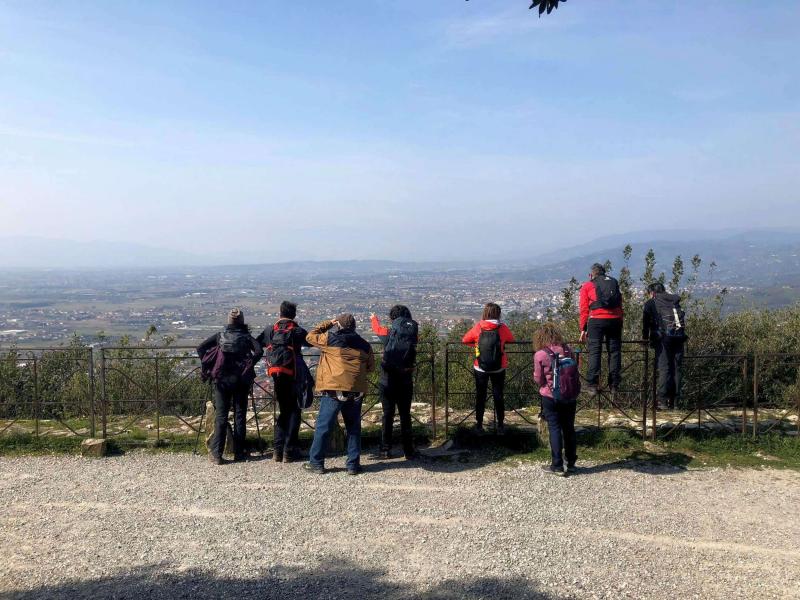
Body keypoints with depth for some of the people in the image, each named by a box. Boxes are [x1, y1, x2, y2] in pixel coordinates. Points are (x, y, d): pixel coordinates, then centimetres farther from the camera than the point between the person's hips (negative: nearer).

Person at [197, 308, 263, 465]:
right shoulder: (247, 337, 0)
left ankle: (216, 453, -2)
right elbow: (259, 351, -14)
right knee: (240, 415, 7)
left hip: (222, 379, 1)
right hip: (241, 380, -1)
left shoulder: (220, 336, 5)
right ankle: (239, 452, 10)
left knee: (221, 416, 3)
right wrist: (249, 364, -3)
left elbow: (200, 348, 2)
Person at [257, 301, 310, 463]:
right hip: (292, 375, -3)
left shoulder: (270, 330, 3)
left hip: (276, 374, 4)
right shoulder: (297, 331, -6)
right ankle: (289, 451, 1)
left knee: (283, 410, 15)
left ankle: (278, 450, 11)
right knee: (294, 410, 6)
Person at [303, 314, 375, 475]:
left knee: (323, 427, 7)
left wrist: (327, 324, 21)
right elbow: (371, 367, 16)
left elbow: (310, 336, 13)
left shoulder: (330, 338, -1)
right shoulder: (364, 344, 10)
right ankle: (353, 465, 15)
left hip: (334, 389, -3)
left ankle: (316, 463, 13)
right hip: (356, 391, 3)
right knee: (354, 428, 13)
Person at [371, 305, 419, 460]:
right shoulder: (413, 334, -6)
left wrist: (374, 318, 36)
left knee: (388, 415, 8)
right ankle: (409, 451, 12)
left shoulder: (389, 333, -10)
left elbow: (377, 329, 12)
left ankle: (386, 450, 14)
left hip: (388, 381, -1)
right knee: (405, 415, 10)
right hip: (406, 381, 1)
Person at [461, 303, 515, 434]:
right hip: (499, 369, 0)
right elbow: (511, 339, 8)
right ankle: (500, 426, 16)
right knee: (498, 396, 12)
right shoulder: (503, 328, -9)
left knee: (480, 396, 14)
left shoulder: (478, 327, -9)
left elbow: (464, 340, 1)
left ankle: (479, 424, 21)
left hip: (480, 368, 0)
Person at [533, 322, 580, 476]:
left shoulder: (540, 354, -11)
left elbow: (538, 379, -5)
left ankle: (557, 465, 5)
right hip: (570, 396, 4)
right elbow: (575, 372, 6)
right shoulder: (568, 350, 0)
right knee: (569, 428, 14)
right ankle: (571, 463, 23)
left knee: (555, 429, 4)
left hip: (551, 397, -4)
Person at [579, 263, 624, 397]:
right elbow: (620, 304, 16)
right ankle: (614, 386, 9)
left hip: (596, 320, -3)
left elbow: (584, 309, 6)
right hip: (615, 319, 3)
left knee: (594, 351, -1)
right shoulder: (614, 283, 21)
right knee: (614, 351, 8)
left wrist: (583, 329, 9)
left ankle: (592, 385, -6)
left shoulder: (587, 286, 12)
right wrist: (619, 323, 16)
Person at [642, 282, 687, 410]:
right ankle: (674, 401, 8)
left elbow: (645, 323, 8)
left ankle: (663, 400, -12)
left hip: (663, 338, -4)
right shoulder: (674, 301, 23)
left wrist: (645, 338, 18)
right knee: (677, 368, 6)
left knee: (664, 368, -6)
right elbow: (683, 319, 22)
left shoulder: (650, 303, 11)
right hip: (679, 337, 4)